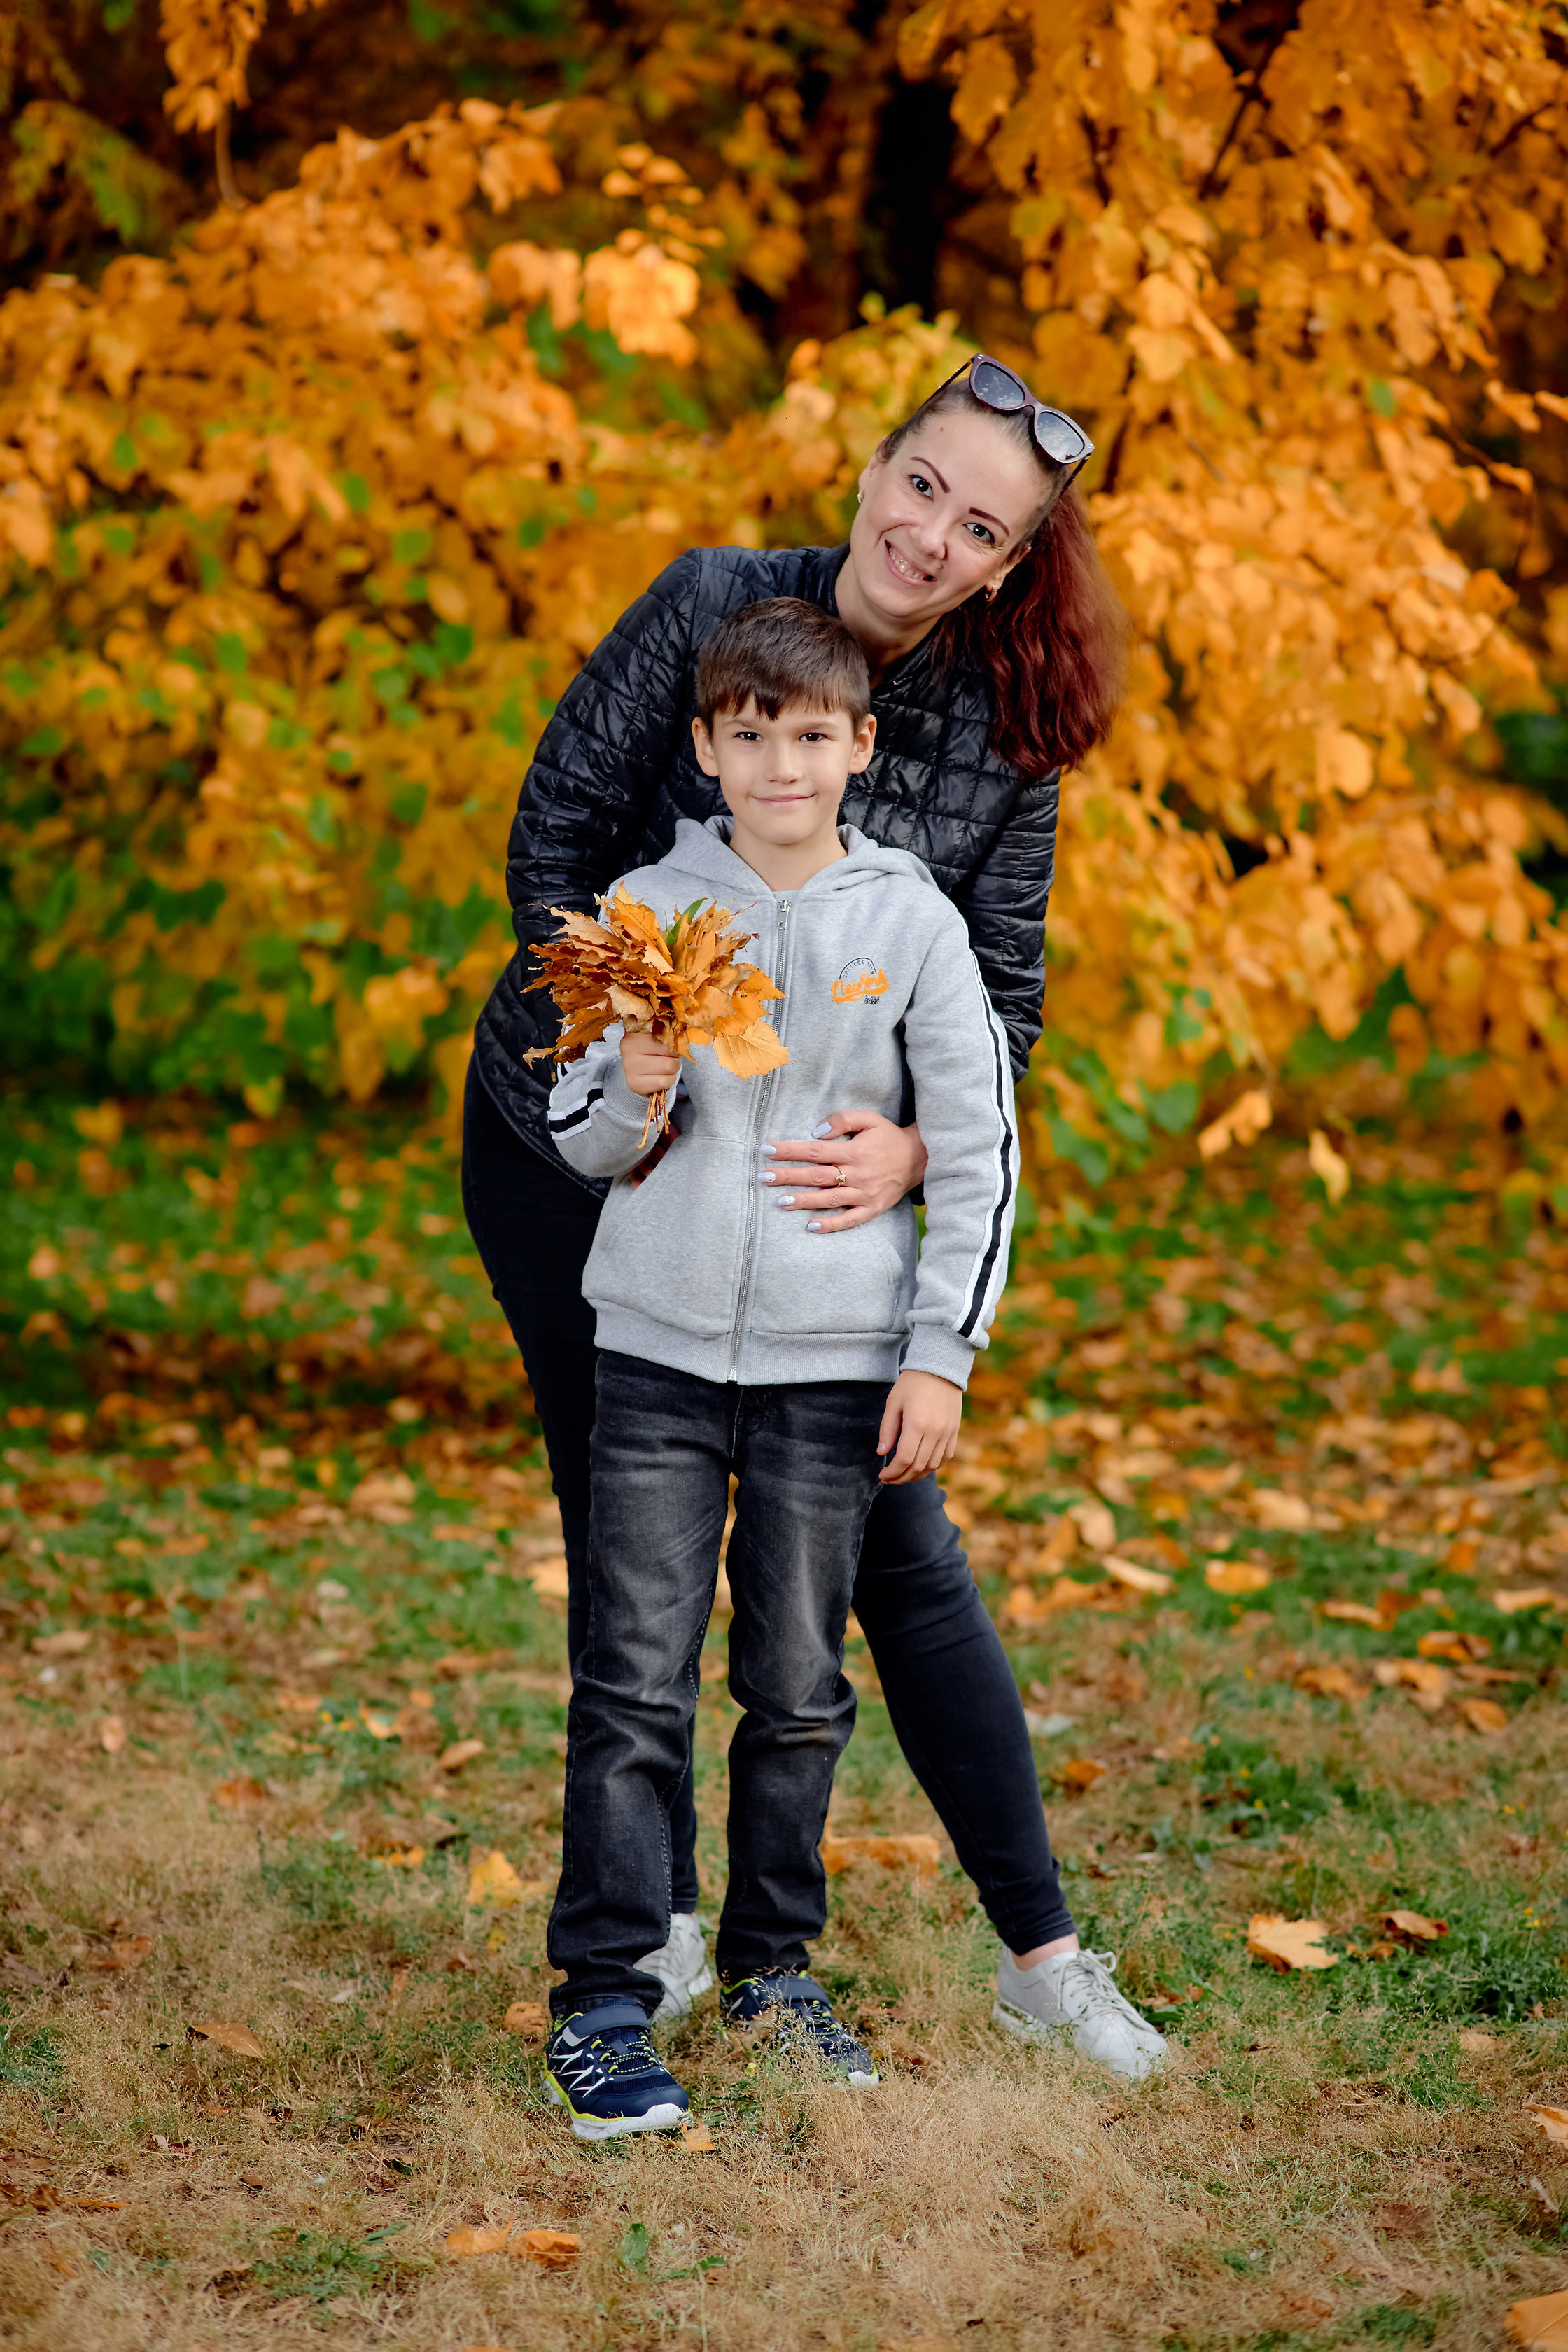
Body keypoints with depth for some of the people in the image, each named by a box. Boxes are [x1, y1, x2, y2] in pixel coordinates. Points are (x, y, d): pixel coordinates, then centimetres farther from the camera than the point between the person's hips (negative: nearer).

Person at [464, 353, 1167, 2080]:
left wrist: (912, 1142, -24)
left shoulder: (1006, 735, -7)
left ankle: (1041, 1953, 10)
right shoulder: (711, 606, -12)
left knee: (899, 1547, 1)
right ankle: (660, 1923, 24)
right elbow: (556, 830, -8)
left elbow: (999, 990, -6)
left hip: (799, 1169, 1)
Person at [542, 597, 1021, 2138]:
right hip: (660, 1339, 0)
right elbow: (580, 1141, 7)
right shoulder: (650, 907, 2)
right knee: (636, 1679, -3)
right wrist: (632, 1092, -15)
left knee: (799, 1684, 8)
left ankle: (773, 1964, 25)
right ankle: (604, 1997, 3)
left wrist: (942, 1356, -1)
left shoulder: (912, 923, 0)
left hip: (833, 1357, 0)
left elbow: (978, 1152, 3)